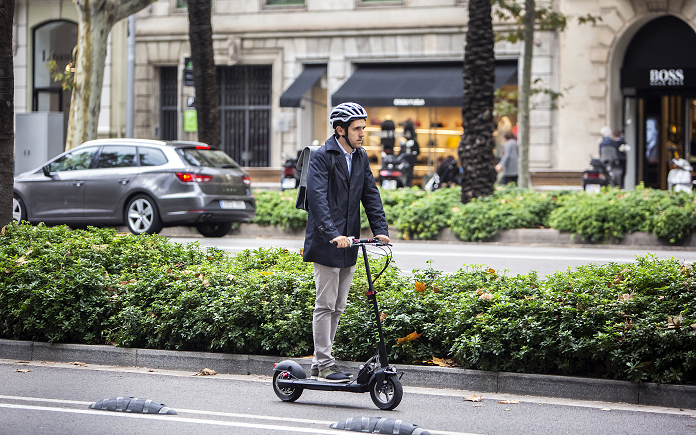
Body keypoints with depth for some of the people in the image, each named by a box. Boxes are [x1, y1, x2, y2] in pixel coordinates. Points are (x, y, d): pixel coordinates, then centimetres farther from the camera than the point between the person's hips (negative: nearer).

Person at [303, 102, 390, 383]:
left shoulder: (360, 158, 12)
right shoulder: (322, 157, -11)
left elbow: (370, 195, 12)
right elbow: (317, 198, -21)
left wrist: (380, 230, -2)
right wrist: (333, 234, -31)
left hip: (348, 243, 8)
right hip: (326, 244, -8)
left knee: (338, 307, 10)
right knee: (325, 305, -5)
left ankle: (319, 365, 17)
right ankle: (324, 366, -2)